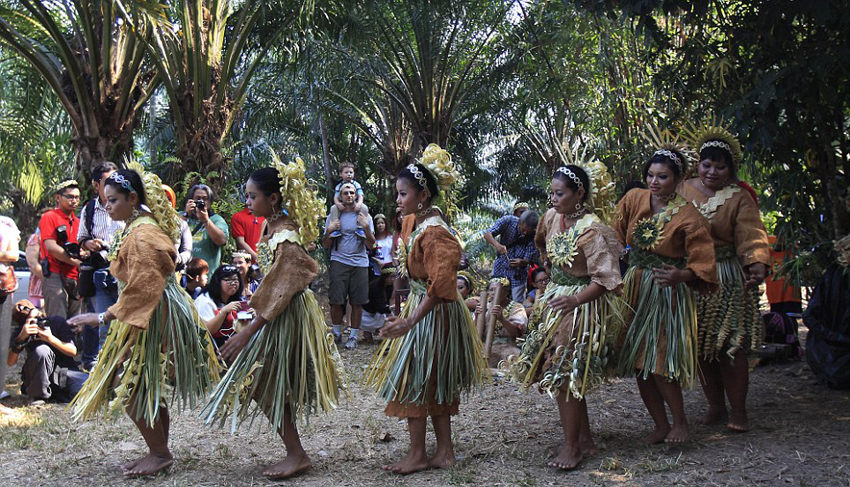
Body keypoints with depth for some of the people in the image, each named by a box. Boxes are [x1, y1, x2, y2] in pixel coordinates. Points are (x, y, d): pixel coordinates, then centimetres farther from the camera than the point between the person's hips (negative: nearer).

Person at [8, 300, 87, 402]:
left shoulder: (57, 322, -7)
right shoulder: (20, 332, -5)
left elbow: (73, 351, -10)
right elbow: (10, 362, -16)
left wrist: (51, 339, -25)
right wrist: (21, 338, -30)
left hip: (65, 371, 1)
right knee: (42, 350, -32)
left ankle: (55, 395, 2)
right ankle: (38, 395, -14)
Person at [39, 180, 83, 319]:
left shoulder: (77, 222, 19)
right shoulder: (49, 217, 0)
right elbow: (51, 247, -11)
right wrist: (77, 262, -12)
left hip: (75, 278, 7)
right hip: (56, 277, -7)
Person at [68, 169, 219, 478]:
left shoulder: (142, 234, -19)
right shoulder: (136, 229, 13)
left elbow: (142, 287, -26)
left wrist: (105, 317, -25)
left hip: (155, 317, -10)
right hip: (149, 316, 10)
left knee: (131, 387, -5)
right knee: (146, 390, 15)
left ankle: (160, 454, 5)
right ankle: (159, 452, 24)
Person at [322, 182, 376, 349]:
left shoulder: (364, 216, 10)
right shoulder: (333, 216, 11)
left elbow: (371, 245, 5)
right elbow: (326, 245, 11)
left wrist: (366, 228, -13)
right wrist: (329, 231, -9)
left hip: (360, 262, 0)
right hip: (339, 261, 0)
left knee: (357, 302, 0)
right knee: (336, 300, -4)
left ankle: (353, 336, 10)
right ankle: (336, 333, 13)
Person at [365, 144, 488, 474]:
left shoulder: (434, 232, -22)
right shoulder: (412, 221, 6)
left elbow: (439, 286, -25)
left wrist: (410, 321, -30)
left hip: (433, 312, -9)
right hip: (419, 305, 9)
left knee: (414, 380, -1)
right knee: (433, 384, 14)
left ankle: (418, 455, 11)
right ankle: (445, 451, 23)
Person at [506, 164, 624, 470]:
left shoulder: (592, 230, -21)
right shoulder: (552, 216, 2)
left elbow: (605, 278, -22)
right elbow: (541, 241, 26)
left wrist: (576, 300, -30)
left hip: (580, 306, -8)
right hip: (555, 299, 8)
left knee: (564, 376, -6)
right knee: (562, 375, 12)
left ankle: (572, 447, 7)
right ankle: (585, 439, 24)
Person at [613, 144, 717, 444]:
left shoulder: (688, 217, -11)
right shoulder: (633, 200, 2)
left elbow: (703, 264, -13)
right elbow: (615, 237, 12)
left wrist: (680, 275, -31)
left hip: (667, 293, -5)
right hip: (633, 289, 5)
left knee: (659, 363, -11)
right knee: (638, 363, 8)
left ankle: (680, 422, 13)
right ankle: (661, 426, 23)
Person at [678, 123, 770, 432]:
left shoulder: (739, 199, -1)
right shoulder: (683, 191, 7)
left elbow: (751, 235, -14)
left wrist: (758, 265, -33)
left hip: (727, 281, -3)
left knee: (731, 344, -5)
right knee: (700, 346, 6)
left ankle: (738, 410, 7)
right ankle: (715, 405, 20)